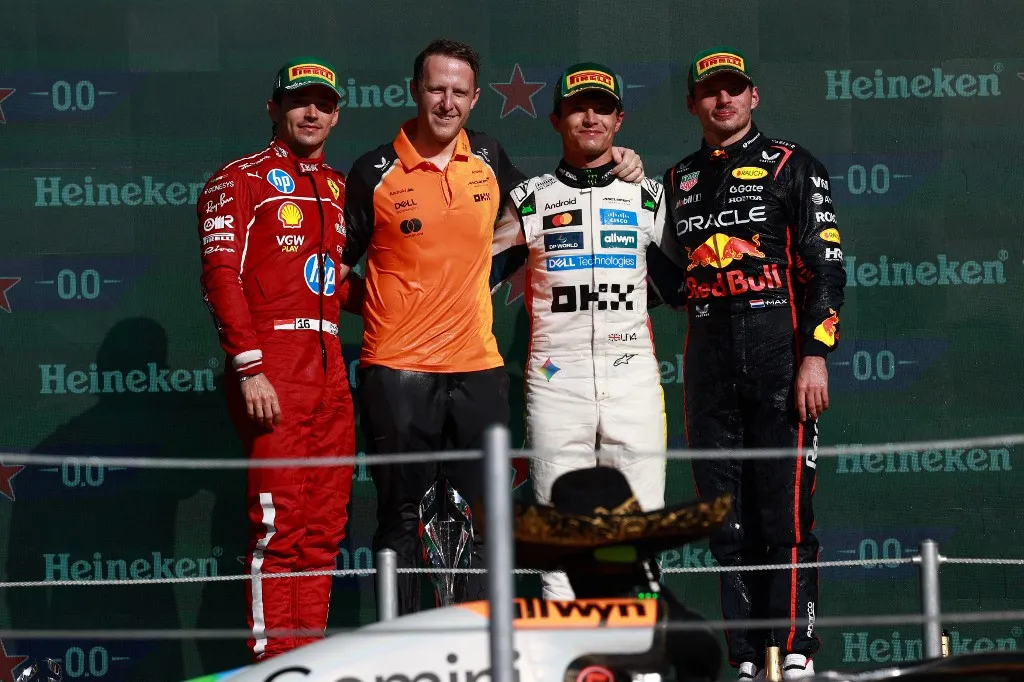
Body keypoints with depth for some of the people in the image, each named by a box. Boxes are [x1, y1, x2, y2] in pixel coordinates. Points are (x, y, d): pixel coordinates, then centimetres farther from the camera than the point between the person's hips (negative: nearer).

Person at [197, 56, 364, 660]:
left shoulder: (337, 187, 21)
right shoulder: (242, 180, 1)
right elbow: (222, 276, -8)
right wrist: (249, 368, -17)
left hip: (329, 369, 7)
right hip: (272, 369, -7)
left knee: (325, 528, 6)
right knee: (279, 525, -11)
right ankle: (274, 664, -9)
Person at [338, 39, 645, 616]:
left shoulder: (489, 158, 7)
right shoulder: (375, 173, -3)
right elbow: (339, 265, 5)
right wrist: (385, 308, -6)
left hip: (477, 368, 3)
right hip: (399, 370, -3)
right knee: (401, 519, 4)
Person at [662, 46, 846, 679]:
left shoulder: (793, 166, 5)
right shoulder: (679, 180, 19)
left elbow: (826, 267, -3)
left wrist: (815, 356, -11)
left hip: (779, 356, -4)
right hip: (708, 361, 5)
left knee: (786, 517, -9)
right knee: (727, 523, 2)